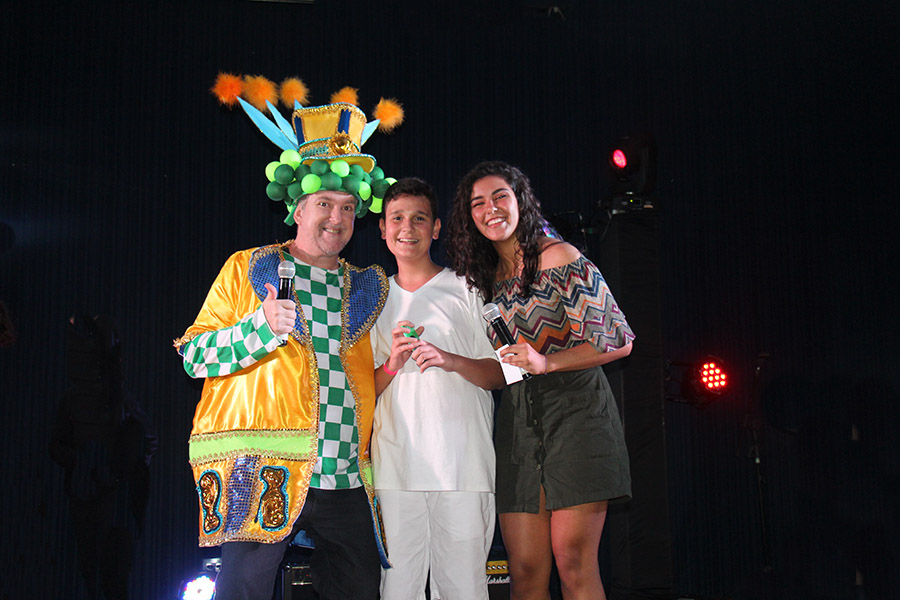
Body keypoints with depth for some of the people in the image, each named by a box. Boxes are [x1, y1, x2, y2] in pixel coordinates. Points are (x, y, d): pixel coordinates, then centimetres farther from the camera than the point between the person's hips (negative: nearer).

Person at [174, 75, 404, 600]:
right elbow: (194, 355, 3)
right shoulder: (248, 270, 9)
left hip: (347, 481, 4)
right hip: (263, 473, -4)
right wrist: (262, 326, -11)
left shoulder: (367, 287, 19)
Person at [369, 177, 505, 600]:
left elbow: (499, 374, 5)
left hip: (463, 465, -2)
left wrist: (452, 360, -13)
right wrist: (390, 365, -4)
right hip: (395, 468, 2)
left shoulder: (465, 289, 9)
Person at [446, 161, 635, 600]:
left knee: (574, 562, -8)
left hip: (575, 411, -5)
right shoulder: (485, 277, 17)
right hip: (515, 421, 6)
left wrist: (545, 362, -18)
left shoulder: (559, 258, -3)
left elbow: (618, 340, -8)